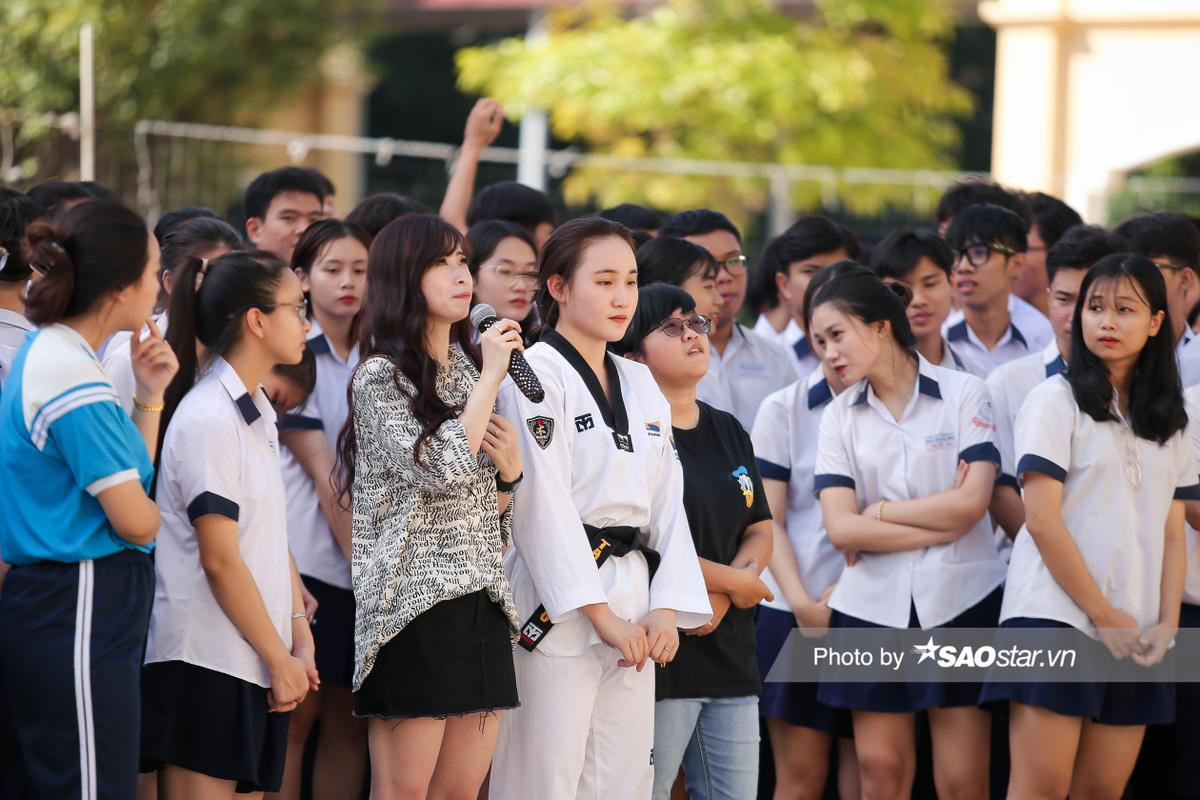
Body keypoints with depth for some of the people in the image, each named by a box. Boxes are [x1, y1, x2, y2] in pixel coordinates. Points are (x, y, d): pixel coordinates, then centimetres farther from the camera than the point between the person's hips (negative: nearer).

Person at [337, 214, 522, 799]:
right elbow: (440, 470, -20)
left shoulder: (468, 370, 16)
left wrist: (508, 470, 1)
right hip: (415, 603, -7)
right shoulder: (381, 375, -6)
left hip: (481, 599, 7)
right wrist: (490, 378, -13)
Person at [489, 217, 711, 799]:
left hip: (632, 608, 7)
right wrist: (600, 613, -15)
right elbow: (543, 505, -13)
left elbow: (667, 504, 14)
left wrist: (668, 609, 1)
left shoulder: (641, 386, 16)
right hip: (557, 607, -7)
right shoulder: (536, 376, -7)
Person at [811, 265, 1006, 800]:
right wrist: (941, 522, -10)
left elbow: (971, 503, -11)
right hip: (872, 609, 3)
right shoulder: (839, 417, 7)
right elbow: (841, 529, -5)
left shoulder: (965, 393, -1)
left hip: (961, 602, -3)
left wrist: (878, 513, -6)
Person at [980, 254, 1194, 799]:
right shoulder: (1055, 400, -2)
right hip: (1058, 617, -5)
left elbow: (1172, 534, 12)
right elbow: (1042, 521, -9)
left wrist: (1167, 623, -3)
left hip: (1135, 636, 5)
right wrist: (1105, 616, -10)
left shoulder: (1170, 421, 14)